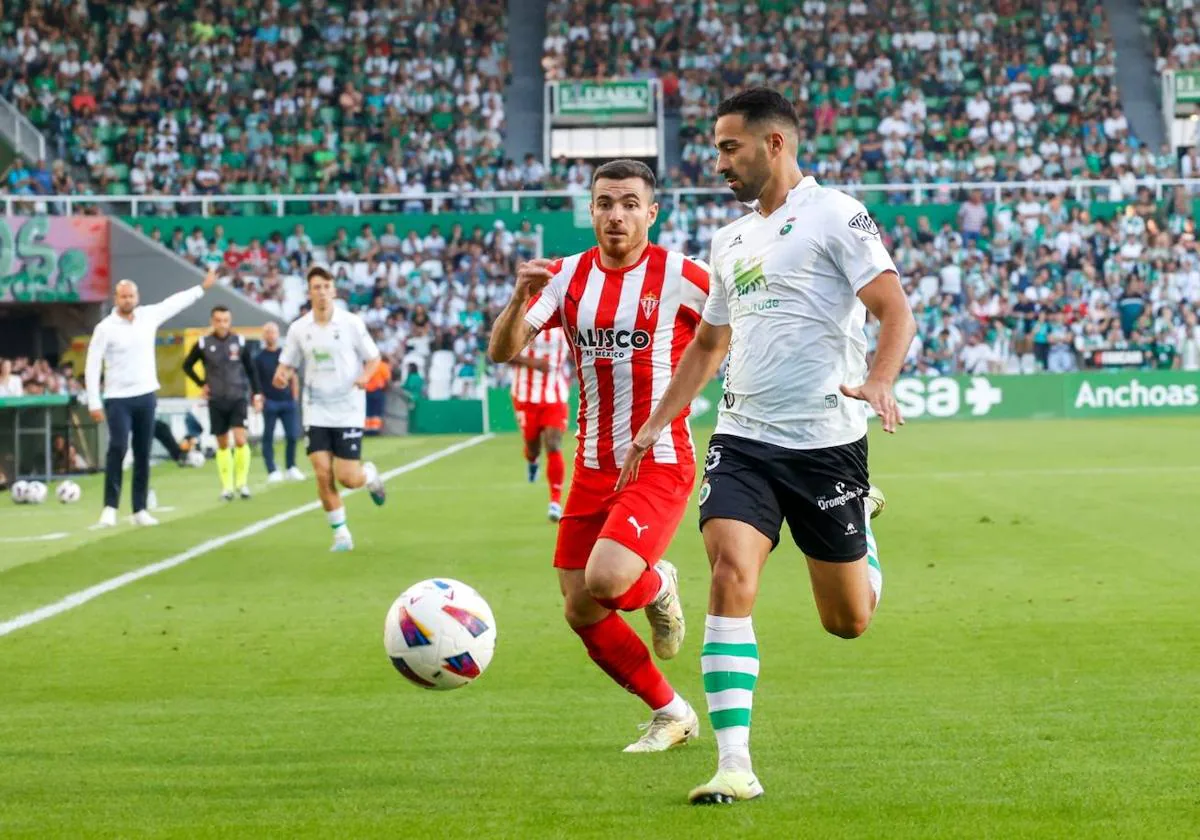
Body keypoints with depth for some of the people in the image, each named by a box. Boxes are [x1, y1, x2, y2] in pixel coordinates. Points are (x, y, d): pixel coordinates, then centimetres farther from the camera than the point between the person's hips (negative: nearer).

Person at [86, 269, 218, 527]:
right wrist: (94, 403, -12)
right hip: (118, 399, -5)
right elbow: (92, 366, -8)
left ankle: (140, 510, 12)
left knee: (143, 454, 7)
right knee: (118, 449, -17)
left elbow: (174, 302, 19)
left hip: (145, 396, 5)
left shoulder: (148, 316, 4)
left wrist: (203, 287, 24)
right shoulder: (105, 328, -8)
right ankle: (110, 507, -10)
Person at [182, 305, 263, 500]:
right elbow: (187, 366, 12)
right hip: (216, 401, 1)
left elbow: (251, 370, 8)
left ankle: (242, 482, 0)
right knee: (222, 444, 6)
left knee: (240, 440, -13)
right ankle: (227, 486, 14)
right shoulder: (203, 344, -2)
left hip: (238, 398, -1)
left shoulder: (240, 342, 0)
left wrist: (257, 394, 3)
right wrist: (202, 384, 2)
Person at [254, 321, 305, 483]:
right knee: (268, 437, 1)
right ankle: (272, 471, 7)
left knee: (292, 435, -1)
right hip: (270, 403, -2)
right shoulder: (259, 358, 2)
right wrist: (260, 399, -10)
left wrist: (294, 398, 8)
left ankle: (291, 467, 14)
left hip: (288, 402, 2)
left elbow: (293, 378, 15)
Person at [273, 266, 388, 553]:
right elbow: (287, 365, 9)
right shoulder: (299, 329, 1)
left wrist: (365, 376, -21)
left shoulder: (351, 323, -6)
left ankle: (369, 474, 30)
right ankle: (341, 534, 5)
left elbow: (373, 358, 1)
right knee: (323, 474, -9)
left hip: (348, 411, -2)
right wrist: (281, 376, -14)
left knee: (347, 478, -7)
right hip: (316, 412, 2)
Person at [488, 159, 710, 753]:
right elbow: (502, 352, -5)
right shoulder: (568, 277, 3)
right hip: (592, 470, 5)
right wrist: (520, 300, -23)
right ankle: (672, 715, 23)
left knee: (605, 580, -27)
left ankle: (656, 587, 11)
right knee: (582, 614, 4)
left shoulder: (679, 277, -9)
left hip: (659, 465, -5)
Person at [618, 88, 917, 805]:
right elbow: (709, 345, 28)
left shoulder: (834, 214, -5)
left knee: (848, 621, 8)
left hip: (828, 442, -4)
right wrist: (655, 426, 23)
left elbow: (895, 309, -12)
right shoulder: (731, 241, 16)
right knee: (731, 578, -19)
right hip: (743, 439, 5)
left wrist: (878, 383, -30)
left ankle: (864, 520, 43)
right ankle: (735, 765, -20)